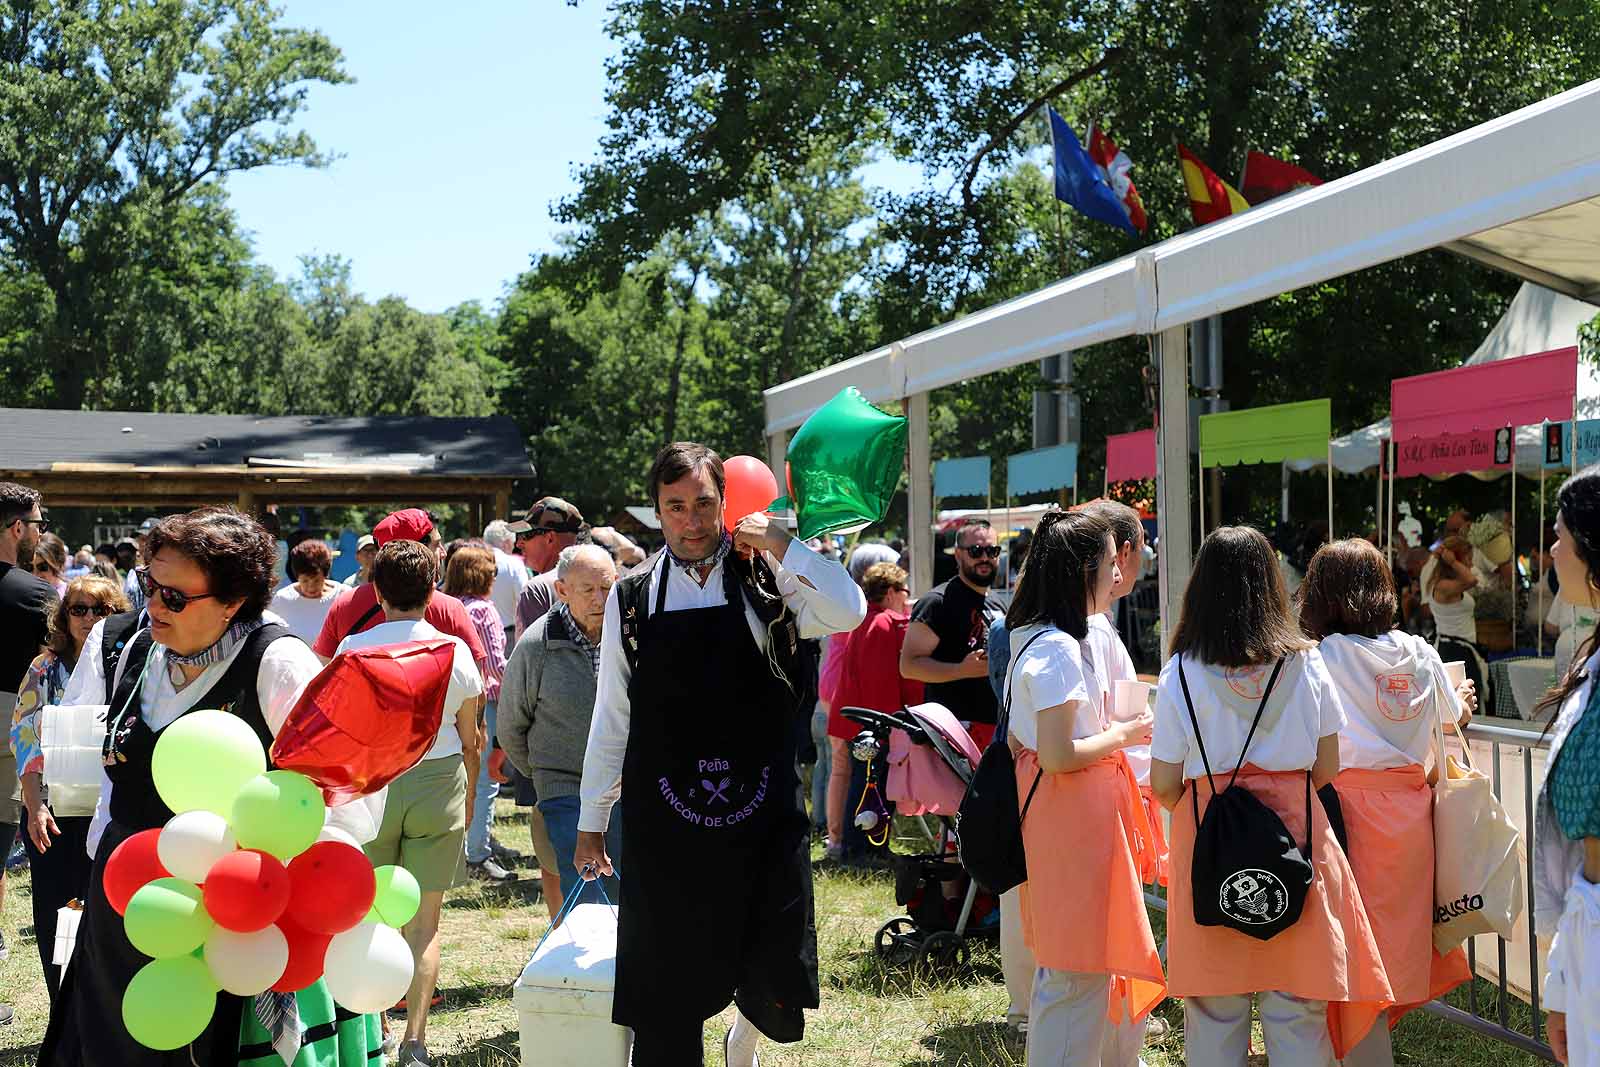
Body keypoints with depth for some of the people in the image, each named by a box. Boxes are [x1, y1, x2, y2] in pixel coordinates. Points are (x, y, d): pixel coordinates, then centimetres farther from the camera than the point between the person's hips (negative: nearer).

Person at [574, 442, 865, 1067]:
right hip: (663, 823, 1)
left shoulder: (763, 581, 1)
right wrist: (591, 824, 10)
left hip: (763, 817, 0)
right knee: (667, 998, 6)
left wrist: (777, 545, -12)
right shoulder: (631, 599, 5)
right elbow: (610, 720, 8)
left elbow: (847, 613, -17)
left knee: (777, 986, 5)